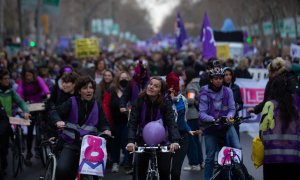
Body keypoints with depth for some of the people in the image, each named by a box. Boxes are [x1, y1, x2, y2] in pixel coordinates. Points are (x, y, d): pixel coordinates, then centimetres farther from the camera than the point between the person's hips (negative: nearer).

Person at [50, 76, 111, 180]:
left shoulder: (96, 105, 8)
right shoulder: (72, 102, -1)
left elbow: (102, 124, 8)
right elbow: (54, 112, -9)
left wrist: (106, 130, -15)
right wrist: (58, 121, -30)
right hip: (71, 143, -3)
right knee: (62, 169, -24)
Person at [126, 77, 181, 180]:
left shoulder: (165, 104, -11)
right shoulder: (139, 101, -10)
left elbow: (171, 122, -20)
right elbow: (133, 122, -15)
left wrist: (175, 141, -37)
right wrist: (131, 141, -31)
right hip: (143, 141, 1)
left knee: (164, 172, -3)